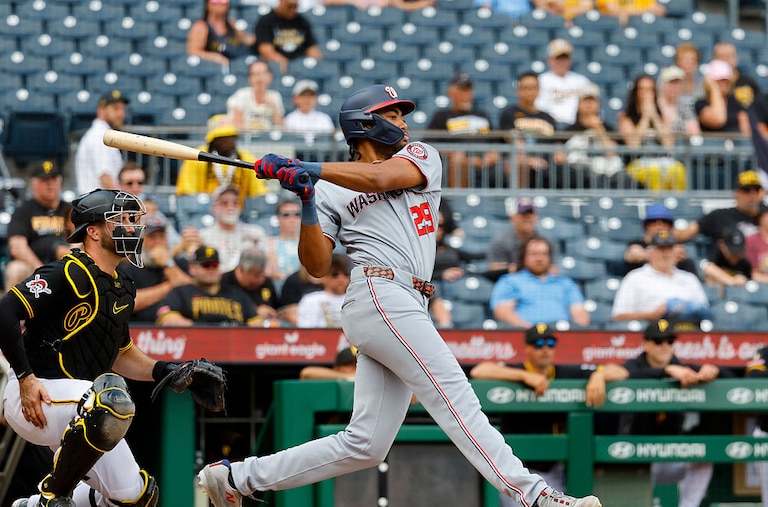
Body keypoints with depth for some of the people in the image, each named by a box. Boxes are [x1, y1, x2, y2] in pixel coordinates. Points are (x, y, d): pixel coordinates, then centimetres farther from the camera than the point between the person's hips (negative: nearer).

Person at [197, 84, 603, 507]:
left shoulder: (420, 157, 20)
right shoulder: (332, 192, 12)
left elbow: (380, 177, -3)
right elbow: (318, 266, 2)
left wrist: (307, 169, -12)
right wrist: (307, 206, -11)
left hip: (406, 309, 5)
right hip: (378, 295, -5)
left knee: (365, 445, 3)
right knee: (455, 396, -17)